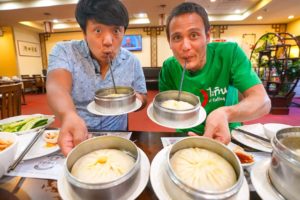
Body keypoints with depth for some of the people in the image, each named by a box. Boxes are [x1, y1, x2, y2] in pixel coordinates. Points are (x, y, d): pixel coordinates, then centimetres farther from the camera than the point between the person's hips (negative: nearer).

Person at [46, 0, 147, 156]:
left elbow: (142, 97, 5)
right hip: (75, 139, -2)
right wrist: (69, 116, -48)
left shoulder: (132, 62, -4)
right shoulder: (64, 52, -10)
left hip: (115, 137, 3)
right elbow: (57, 87, -27)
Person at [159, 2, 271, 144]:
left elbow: (263, 101, -21)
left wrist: (225, 114, -40)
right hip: (187, 136, 1)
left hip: (228, 135, 0)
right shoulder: (169, 68, -11)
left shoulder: (229, 53, -17)